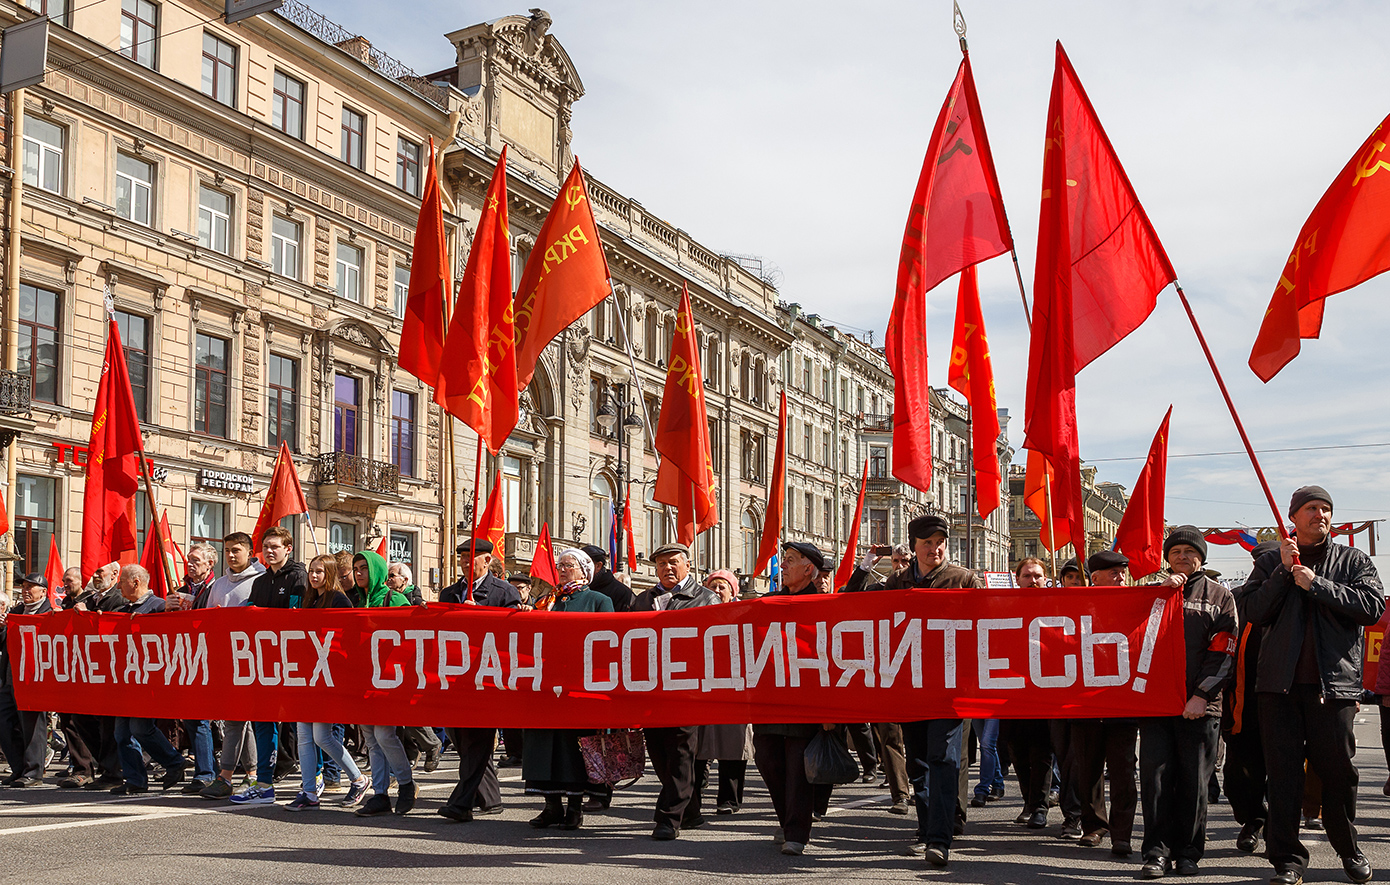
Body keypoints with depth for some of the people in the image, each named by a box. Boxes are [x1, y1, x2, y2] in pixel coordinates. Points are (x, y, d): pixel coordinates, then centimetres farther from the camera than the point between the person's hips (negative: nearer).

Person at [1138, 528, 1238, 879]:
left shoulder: (1219, 595, 9)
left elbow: (1224, 651, 1)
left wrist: (1202, 695, -10)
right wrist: (1162, 592, -7)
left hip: (1199, 705, -1)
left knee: (1193, 780, 2)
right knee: (1155, 776, -5)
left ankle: (1188, 852, 13)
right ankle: (1158, 851, 0)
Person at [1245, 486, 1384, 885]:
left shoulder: (1354, 561, 10)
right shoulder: (1271, 563, 11)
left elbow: (1373, 608, -6)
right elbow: (1256, 614, 0)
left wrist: (1317, 584, -12)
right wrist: (1284, 571, -9)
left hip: (1334, 681, -1)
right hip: (1281, 683, 1)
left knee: (1338, 769, 4)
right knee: (1283, 771, 0)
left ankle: (1349, 850, 25)